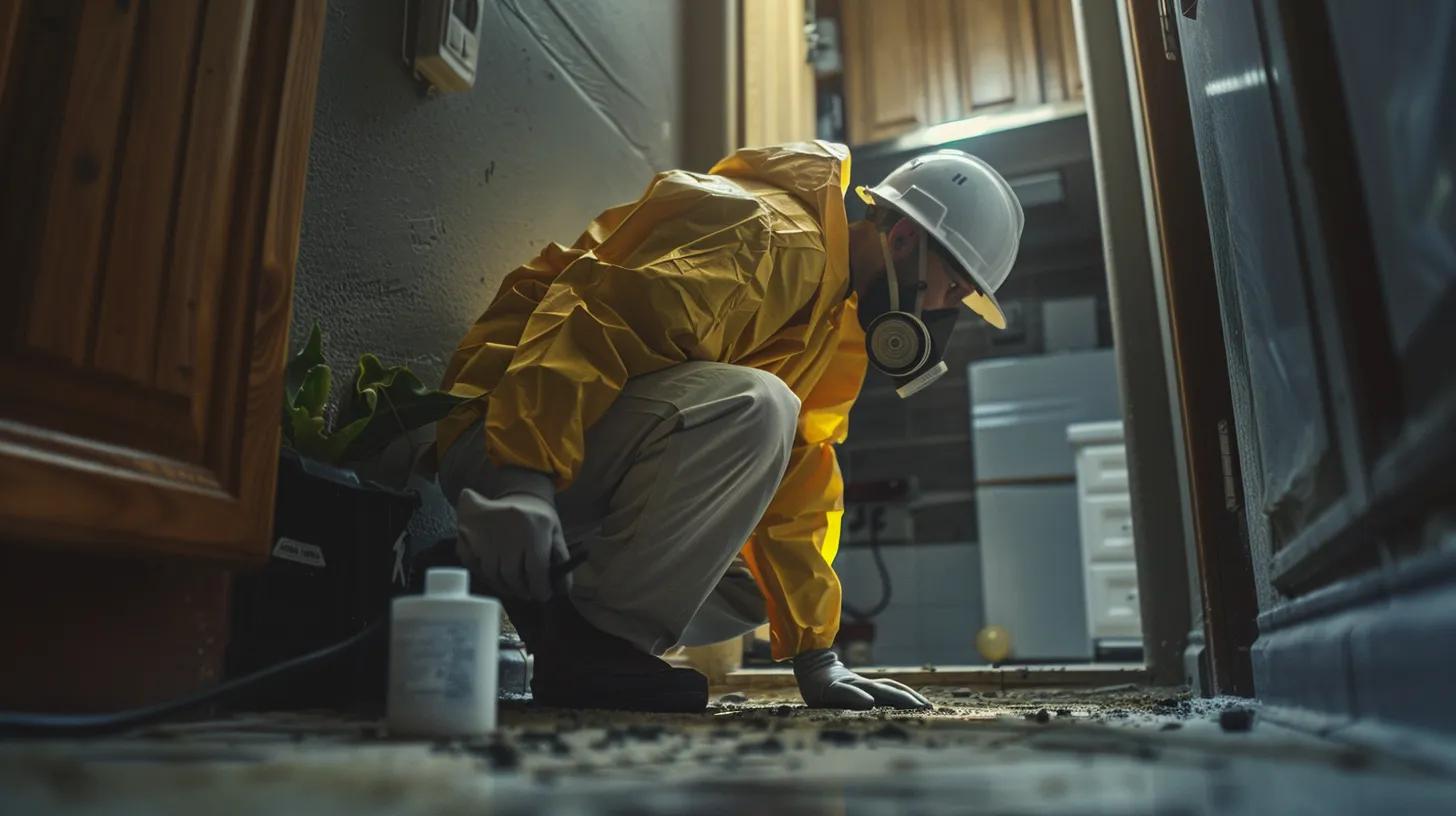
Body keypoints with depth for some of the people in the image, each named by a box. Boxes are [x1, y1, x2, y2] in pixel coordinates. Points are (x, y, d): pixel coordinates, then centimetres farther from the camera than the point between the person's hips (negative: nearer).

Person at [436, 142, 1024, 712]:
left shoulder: (835, 318, 16)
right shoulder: (775, 238, -14)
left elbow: (791, 495, 14)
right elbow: (597, 319, -28)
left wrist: (815, 658, 10)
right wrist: (523, 476, -38)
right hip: (508, 448, -9)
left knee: (746, 597, 14)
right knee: (754, 409, -29)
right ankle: (586, 638, -18)